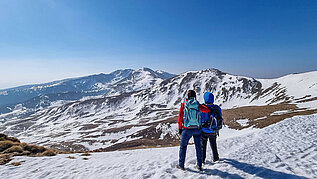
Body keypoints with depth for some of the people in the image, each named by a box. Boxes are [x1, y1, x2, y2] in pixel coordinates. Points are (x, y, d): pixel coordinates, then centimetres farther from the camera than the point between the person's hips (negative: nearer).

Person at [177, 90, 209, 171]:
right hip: (197, 129, 2)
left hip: (187, 130, -2)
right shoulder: (198, 105, -4)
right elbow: (207, 110, 3)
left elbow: (180, 117, -5)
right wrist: (202, 106, 21)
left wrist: (180, 128, 5)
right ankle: (199, 165, 22)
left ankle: (181, 165, 20)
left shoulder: (183, 105, -8)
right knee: (198, 147, 15)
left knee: (183, 146, 13)